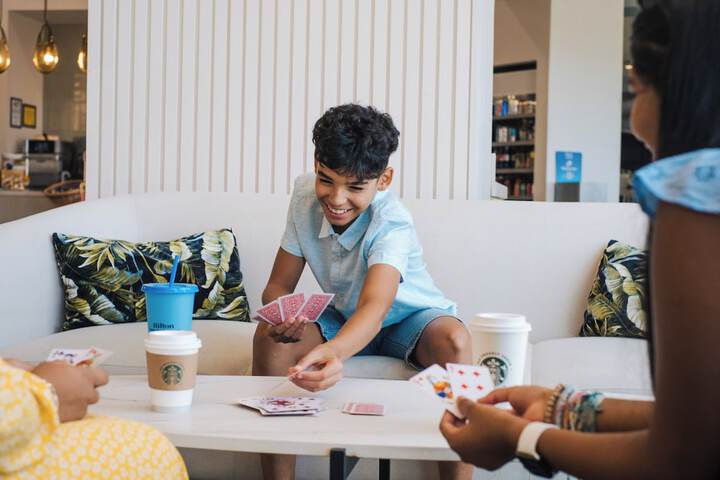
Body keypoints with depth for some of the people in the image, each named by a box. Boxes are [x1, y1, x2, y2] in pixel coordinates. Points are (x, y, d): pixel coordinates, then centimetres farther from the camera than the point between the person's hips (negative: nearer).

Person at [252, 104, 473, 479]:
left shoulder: (392, 223, -31)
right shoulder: (306, 196, -17)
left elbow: (375, 306, -48)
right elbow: (278, 286, -11)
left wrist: (333, 351, -71)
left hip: (408, 319, -3)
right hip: (344, 318, 4)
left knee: (453, 340, -37)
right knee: (269, 336, -25)